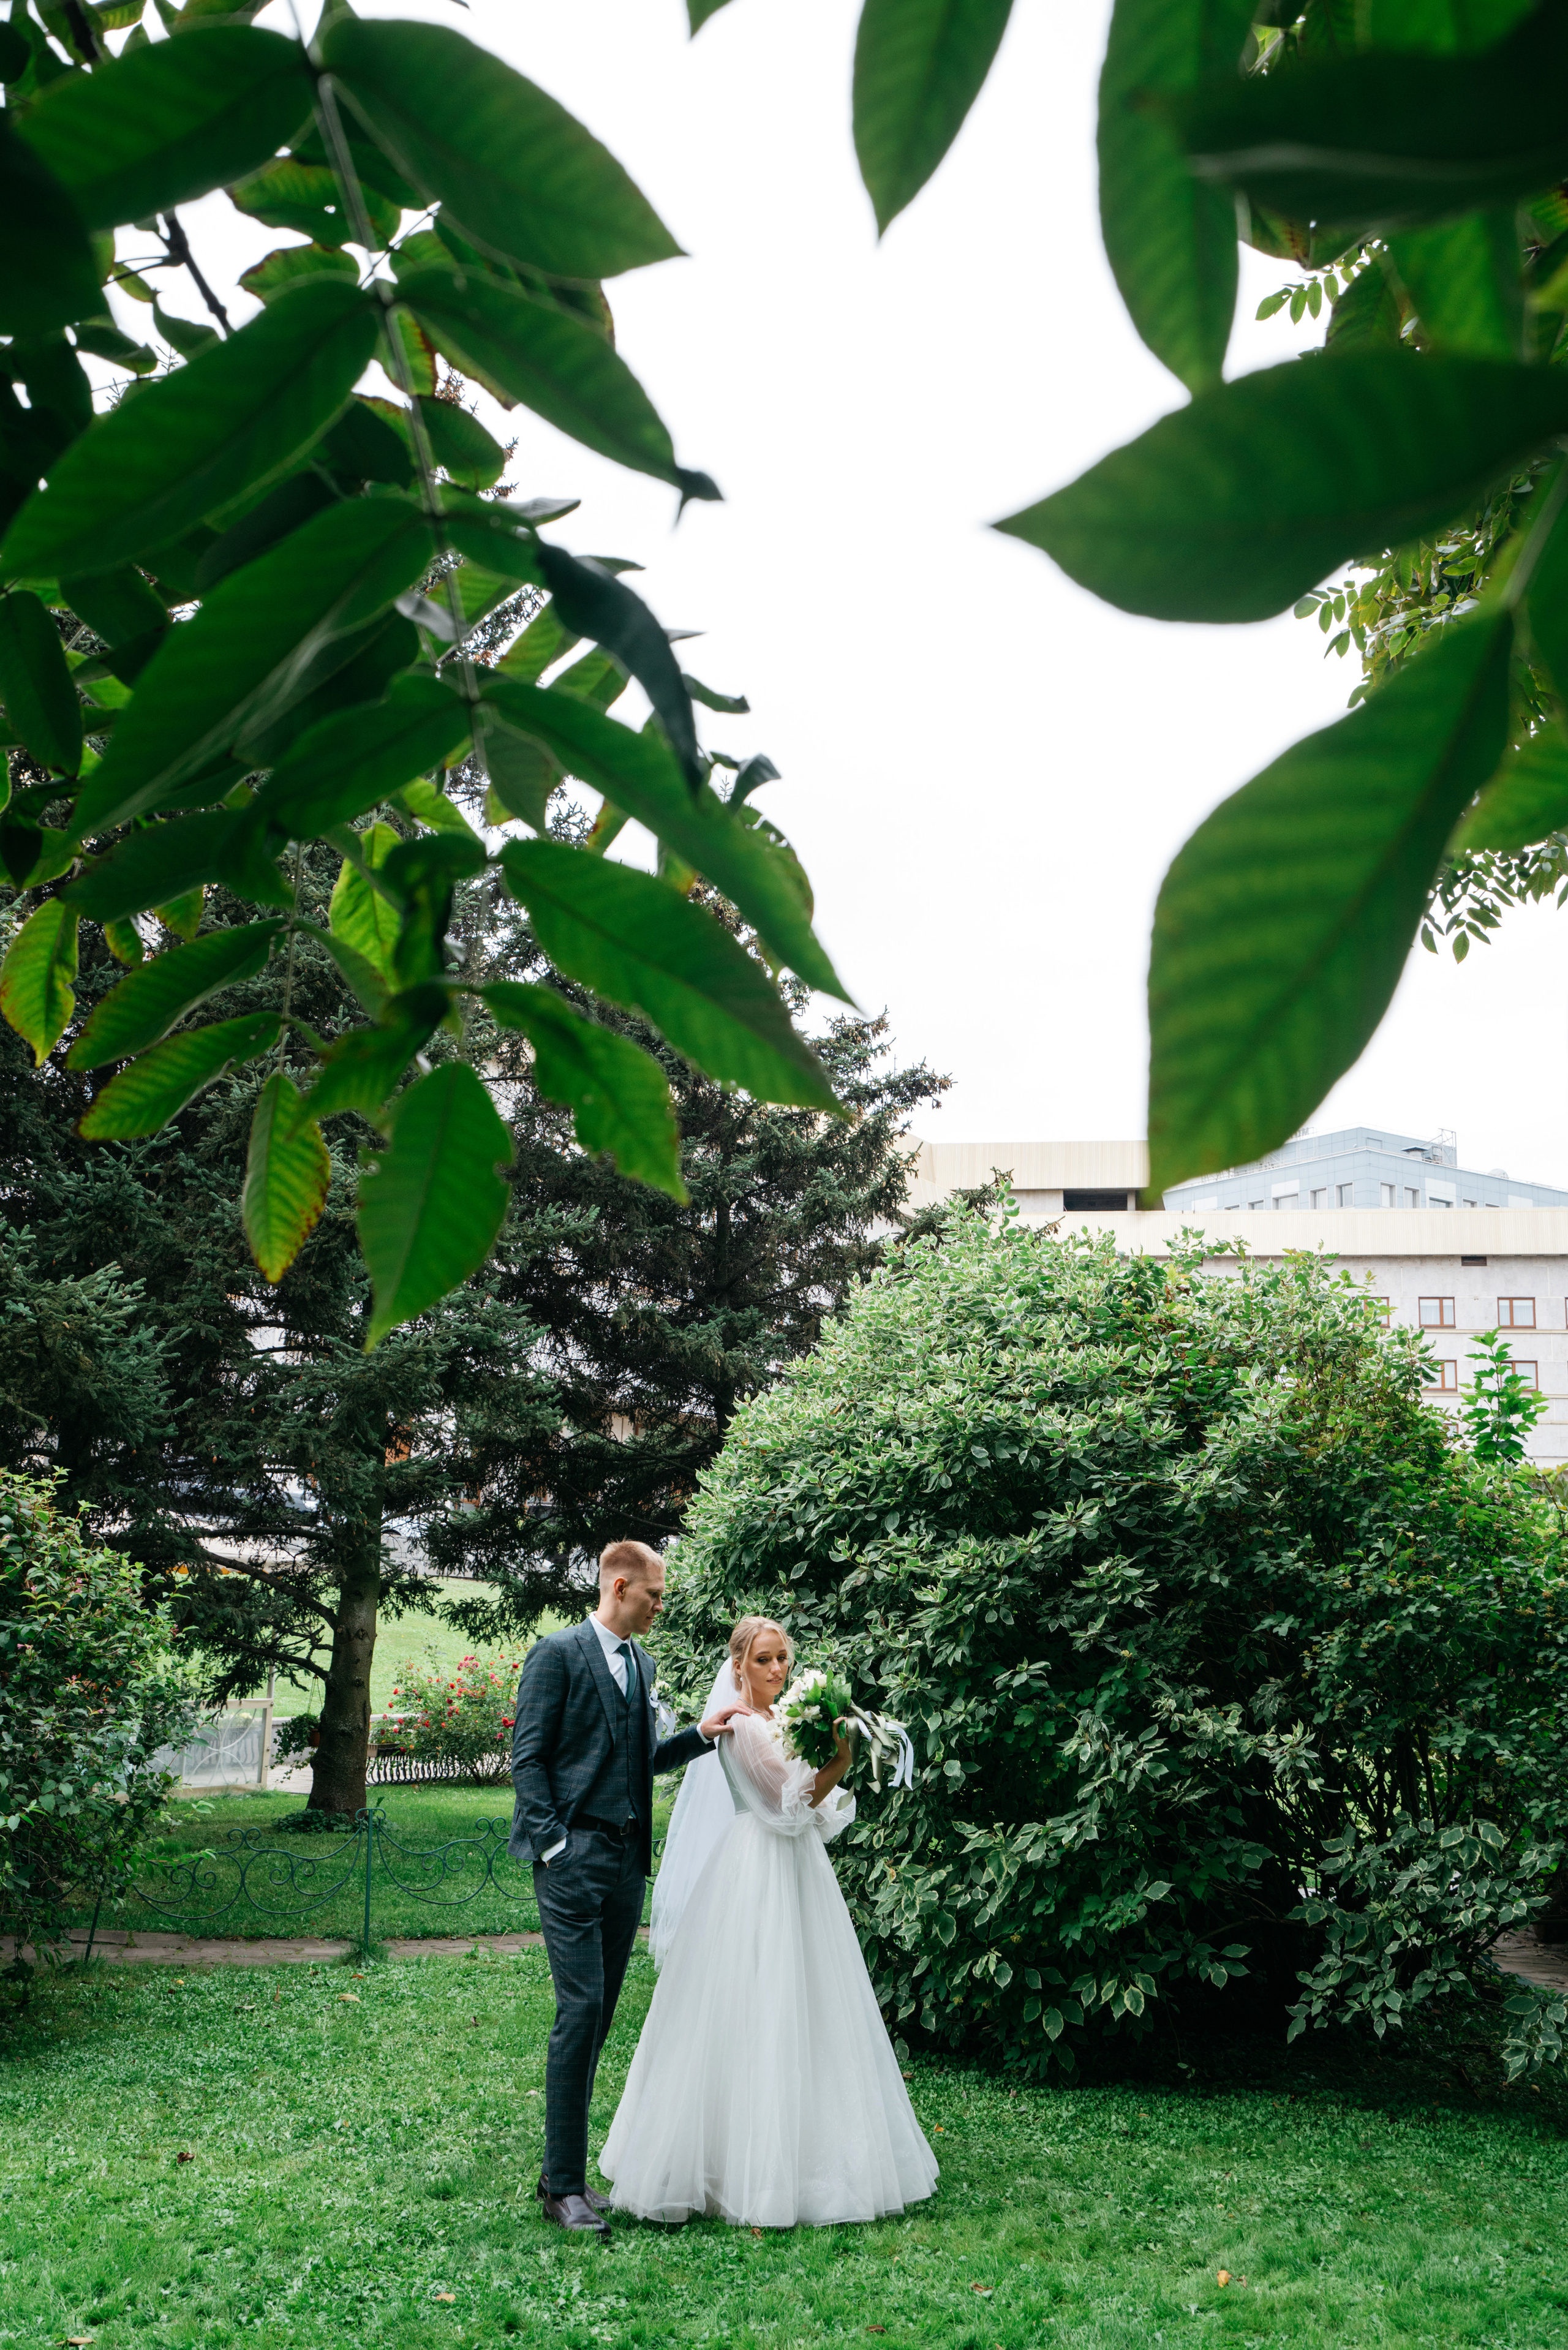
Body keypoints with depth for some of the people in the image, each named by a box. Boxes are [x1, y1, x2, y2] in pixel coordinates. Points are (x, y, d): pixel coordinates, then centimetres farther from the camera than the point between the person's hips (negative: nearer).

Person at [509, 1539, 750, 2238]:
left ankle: (570, 2172, 19)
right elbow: (528, 1758, -8)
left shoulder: (640, 1662, 16)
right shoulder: (558, 1653, -6)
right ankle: (562, 2185, -1)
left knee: (599, 2014, 10)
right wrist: (552, 1843, -14)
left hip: (627, 1859, 7)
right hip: (573, 1857, -7)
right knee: (580, 2010, -9)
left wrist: (700, 1735, 7)